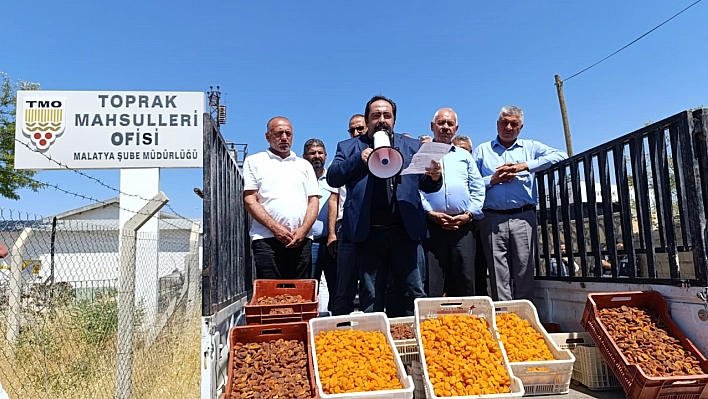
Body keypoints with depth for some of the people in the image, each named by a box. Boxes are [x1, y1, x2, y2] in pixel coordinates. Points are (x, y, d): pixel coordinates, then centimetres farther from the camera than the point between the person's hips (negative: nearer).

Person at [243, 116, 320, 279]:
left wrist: (303, 229, -4)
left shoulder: (304, 165, 22)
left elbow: (314, 201, 14)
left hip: (301, 240, 3)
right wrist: (275, 228, -10)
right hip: (266, 240, -2)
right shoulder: (254, 162, 13)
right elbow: (250, 201, 3)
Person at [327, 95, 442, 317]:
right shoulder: (349, 148, 10)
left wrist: (434, 177, -13)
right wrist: (359, 159, -14)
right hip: (368, 234, -1)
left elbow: (425, 185, 10)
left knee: (413, 294, 5)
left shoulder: (413, 146, 13)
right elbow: (332, 177, -1)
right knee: (371, 300, 10)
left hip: (404, 231, 1)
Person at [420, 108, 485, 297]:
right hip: (431, 225, -3)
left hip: (462, 227, 3)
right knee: (431, 285, -3)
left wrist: (469, 214, -1)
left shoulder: (464, 156, 22)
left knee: (464, 282, 3)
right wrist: (430, 213, -10)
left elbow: (478, 189, 15)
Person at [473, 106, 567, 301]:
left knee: (524, 274, 1)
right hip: (493, 219, 0)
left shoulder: (530, 147, 15)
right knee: (499, 278, 0)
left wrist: (524, 166, -8)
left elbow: (560, 155, -2)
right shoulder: (482, 150, 15)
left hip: (523, 218, 0)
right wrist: (493, 180, -7)